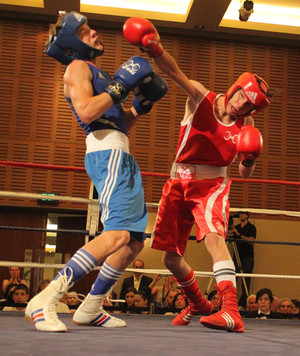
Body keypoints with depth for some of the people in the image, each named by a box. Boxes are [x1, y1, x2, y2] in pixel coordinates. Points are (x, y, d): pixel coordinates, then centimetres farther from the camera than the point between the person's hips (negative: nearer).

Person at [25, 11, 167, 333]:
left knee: (135, 241, 8)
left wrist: (142, 105, 17)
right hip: (106, 153, -10)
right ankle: (44, 301, -25)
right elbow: (86, 111, -18)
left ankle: (90, 309, 12)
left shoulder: (95, 72, 28)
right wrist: (119, 87, -11)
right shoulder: (77, 67, 1)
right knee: (118, 234, -24)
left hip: (121, 156, 10)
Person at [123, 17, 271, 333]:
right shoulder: (201, 98, -6)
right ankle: (198, 304, 33)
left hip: (211, 184, -1)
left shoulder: (245, 126, -1)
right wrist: (156, 50, -43)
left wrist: (249, 160, -19)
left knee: (214, 235, -32)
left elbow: (245, 174, 4)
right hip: (178, 182, 1)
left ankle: (231, 312, -36)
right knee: (170, 258, 7)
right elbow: (175, 73, -24)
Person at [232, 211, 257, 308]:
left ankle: (242, 305, 0)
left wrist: (239, 235, -20)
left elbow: (251, 240, -14)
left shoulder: (251, 227, -1)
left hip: (247, 258, -4)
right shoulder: (236, 227, 14)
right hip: (237, 257, 4)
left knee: (245, 283, -4)